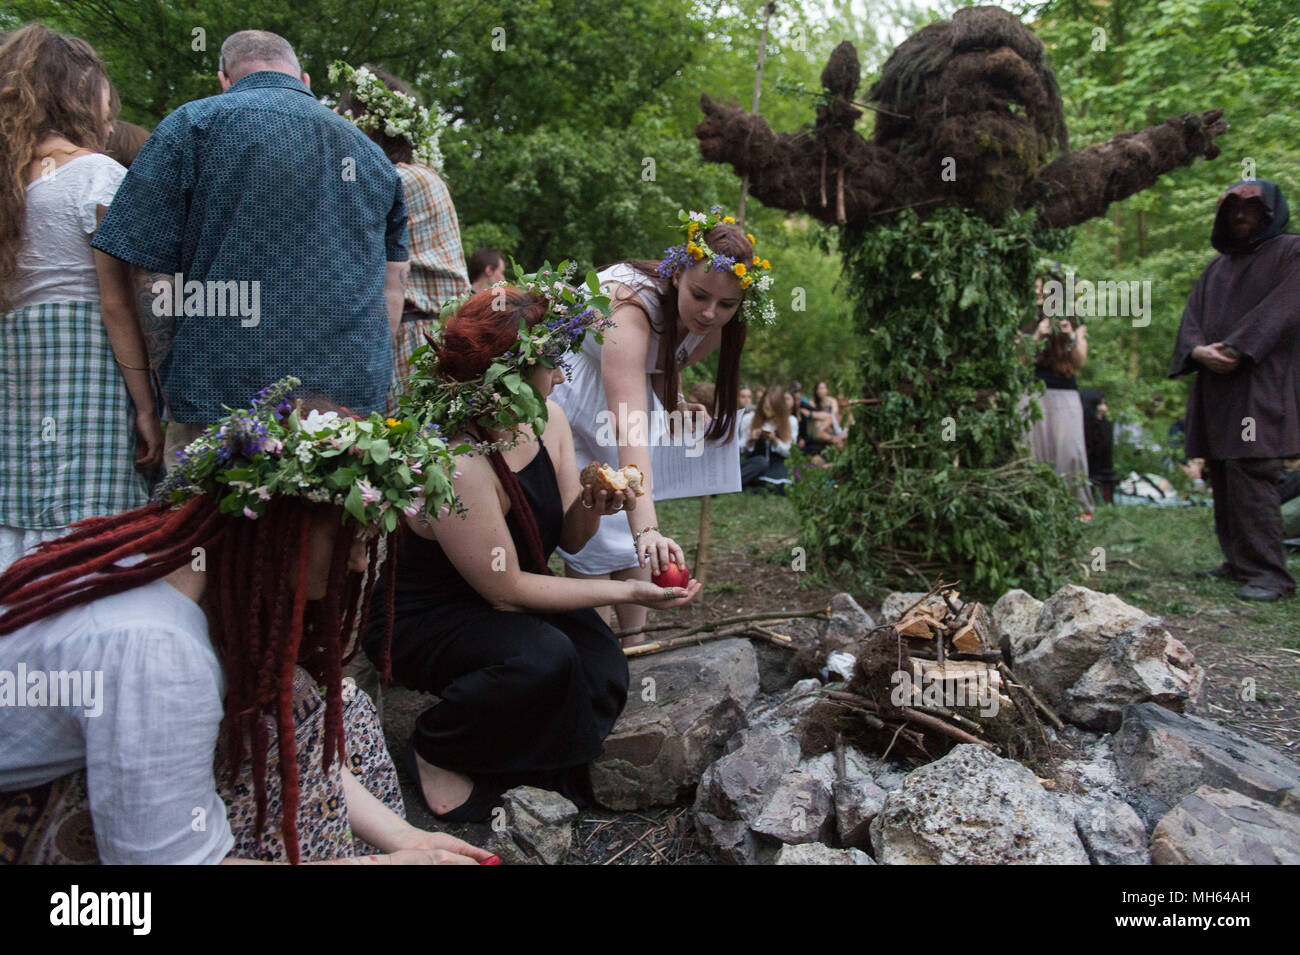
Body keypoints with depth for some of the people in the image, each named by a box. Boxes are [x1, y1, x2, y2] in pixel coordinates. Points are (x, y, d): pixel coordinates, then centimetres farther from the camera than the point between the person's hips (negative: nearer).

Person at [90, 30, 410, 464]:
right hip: (356, 399, 4)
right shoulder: (373, 154, 17)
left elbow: (152, 279, -2)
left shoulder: (194, 124, 5)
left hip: (224, 398, -3)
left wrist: (166, 394, 5)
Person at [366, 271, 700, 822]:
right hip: (419, 619, -7)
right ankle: (436, 754, -3)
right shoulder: (457, 466, -33)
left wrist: (591, 508, -23)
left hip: (502, 599, 7)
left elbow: (569, 541, 0)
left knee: (603, 671, -16)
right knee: (542, 658, -32)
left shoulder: (547, 420, -8)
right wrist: (627, 592, -23)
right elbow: (505, 591, -26)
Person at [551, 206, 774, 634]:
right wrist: (647, 530, -59)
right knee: (590, 531, -10)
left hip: (629, 379, 7)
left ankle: (633, 642, 19)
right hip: (564, 381, -6)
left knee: (634, 537, 5)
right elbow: (629, 431, -51)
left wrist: (679, 403, -11)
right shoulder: (630, 306, -39)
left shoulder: (713, 325, -17)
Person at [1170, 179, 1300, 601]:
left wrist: (1236, 349, -18)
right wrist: (1198, 350, -9)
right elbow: (1192, 315, 12)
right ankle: (1239, 561, 11)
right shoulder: (1217, 267, 24)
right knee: (1223, 476, 5)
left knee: (1250, 473, -15)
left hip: (1261, 383, -6)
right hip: (1215, 386, 6)